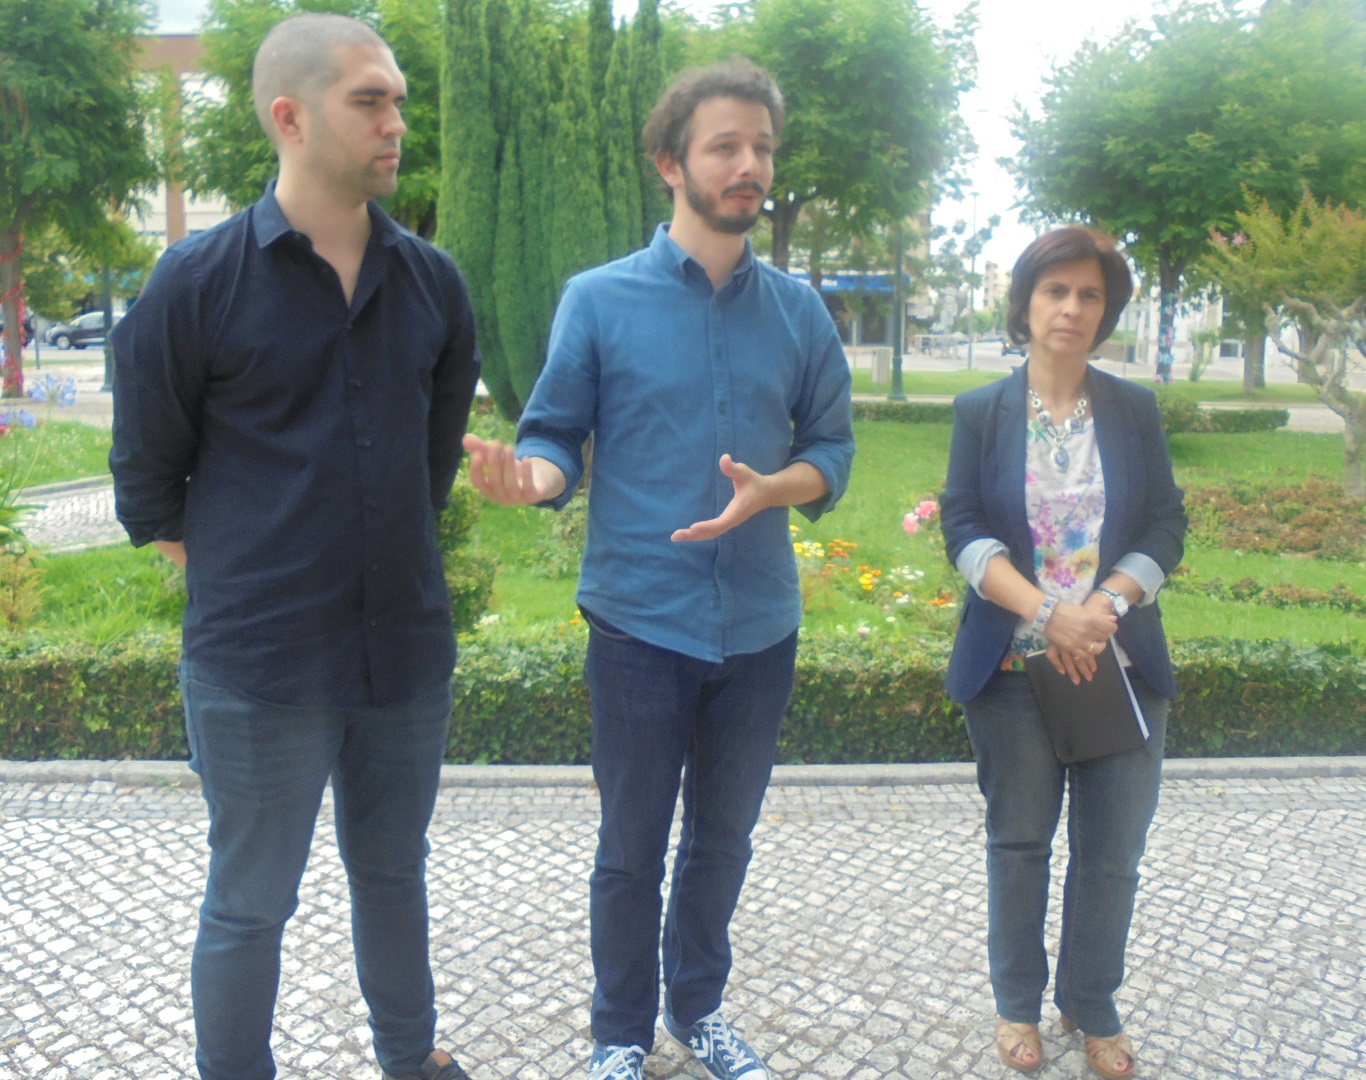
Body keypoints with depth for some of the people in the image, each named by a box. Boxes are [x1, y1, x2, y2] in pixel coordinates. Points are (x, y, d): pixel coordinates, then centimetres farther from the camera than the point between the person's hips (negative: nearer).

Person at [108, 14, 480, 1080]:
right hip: (258, 662, -4)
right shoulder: (198, 281, -10)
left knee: (394, 874, 21)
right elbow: (146, 470, 1)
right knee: (250, 904, 12)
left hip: (407, 647, 4)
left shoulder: (432, 280, 2)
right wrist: (229, 569, 8)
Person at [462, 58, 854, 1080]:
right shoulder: (600, 299, -4)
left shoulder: (799, 311, 4)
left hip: (759, 623, 3)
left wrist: (769, 489, -16)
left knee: (724, 837, 18)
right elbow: (559, 438, -4)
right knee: (632, 844, 10)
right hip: (641, 619, -3)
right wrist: (529, 477, -27)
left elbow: (831, 447, 6)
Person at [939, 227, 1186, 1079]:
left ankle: (1094, 1008, 28)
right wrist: (1045, 610, -19)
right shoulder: (981, 412, 3)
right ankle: (1018, 1003, 29)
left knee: (1112, 848, 7)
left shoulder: (1135, 411, 7)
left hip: (1121, 661, 2)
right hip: (1013, 663, -1)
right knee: (1019, 841, 10)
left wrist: (1104, 606, -15)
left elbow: (1166, 530, 3)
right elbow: (964, 530, -5)